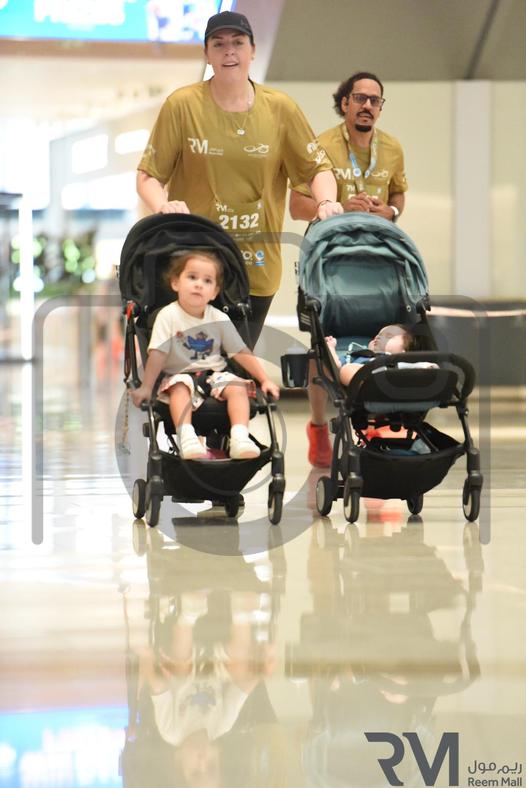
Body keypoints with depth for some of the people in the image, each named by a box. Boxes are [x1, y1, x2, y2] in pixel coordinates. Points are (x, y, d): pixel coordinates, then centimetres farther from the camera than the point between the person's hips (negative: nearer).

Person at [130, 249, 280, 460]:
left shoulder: (220, 319, -2)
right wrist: (146, 388, -19)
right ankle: (186, 436, -46)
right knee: (180, 388, -34)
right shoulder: (169, 316, -12)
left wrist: (265, 380, -3)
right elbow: (158, 354, -15)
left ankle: (240, 437, -32)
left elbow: (241, 353, 2)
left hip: (214, 374, 3)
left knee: (238, 387, -22)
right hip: (179, 374, -3)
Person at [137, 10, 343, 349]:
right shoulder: (181, 105, -3)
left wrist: (326, 202, -10)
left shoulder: (280, 109, 2)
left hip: (257, 267, 2)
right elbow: (148, 175, 0)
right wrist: (162, 206, -21)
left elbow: (317, 167, 10)